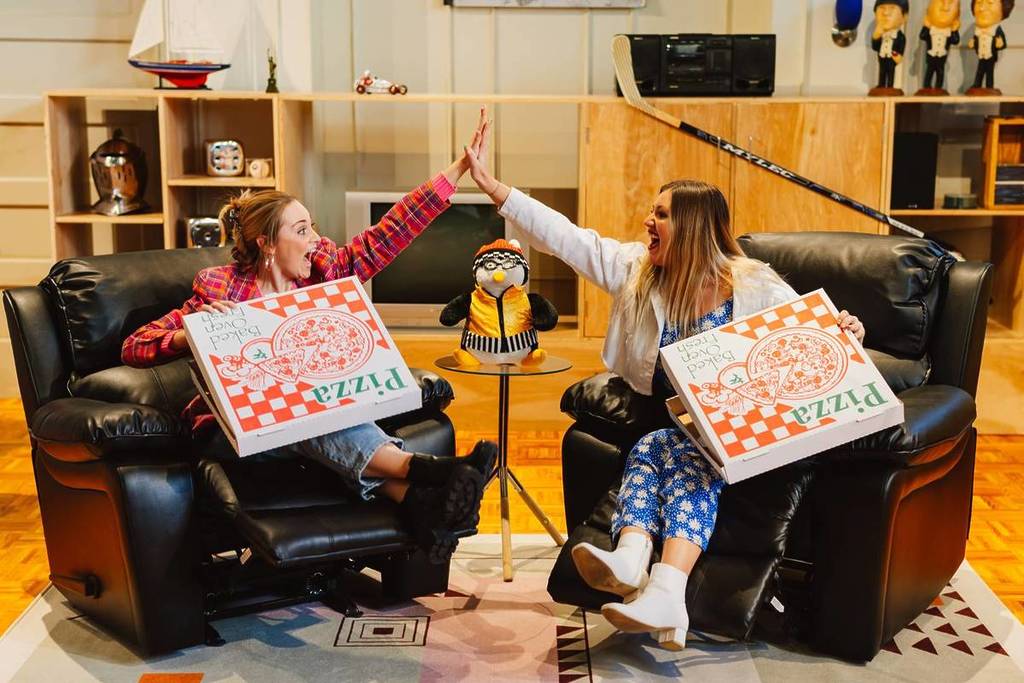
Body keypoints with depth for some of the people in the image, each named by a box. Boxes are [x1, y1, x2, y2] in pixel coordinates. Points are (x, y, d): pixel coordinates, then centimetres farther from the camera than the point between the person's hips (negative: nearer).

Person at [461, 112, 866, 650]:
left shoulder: (757, 288, -4)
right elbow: (563, 236, 3)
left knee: (686, 458, -32)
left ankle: (664, 592, -52)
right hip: (671, 423, 4)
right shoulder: (636, 269, 6)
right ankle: (631, 561, -53)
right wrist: (492, 187, -2)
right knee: (651, 452, -28)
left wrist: (844, 332, -24)